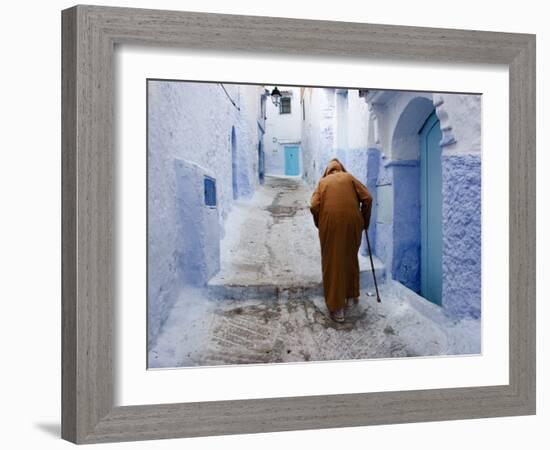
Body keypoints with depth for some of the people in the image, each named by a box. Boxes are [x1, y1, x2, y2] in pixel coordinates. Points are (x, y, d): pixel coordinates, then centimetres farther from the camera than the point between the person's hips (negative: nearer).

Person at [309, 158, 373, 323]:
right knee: (351, 259, 22)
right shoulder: (350, 178, 15)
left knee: (332, 263, 3)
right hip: (351, 222, 1)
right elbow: (367, 198, 3)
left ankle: (336, 307, 0)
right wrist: (365, 221, 14)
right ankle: (351, 295, 34)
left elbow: (314, 206, -1)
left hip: (330, 224, -1)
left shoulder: (322, 182, 14)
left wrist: (320, 225, 13)